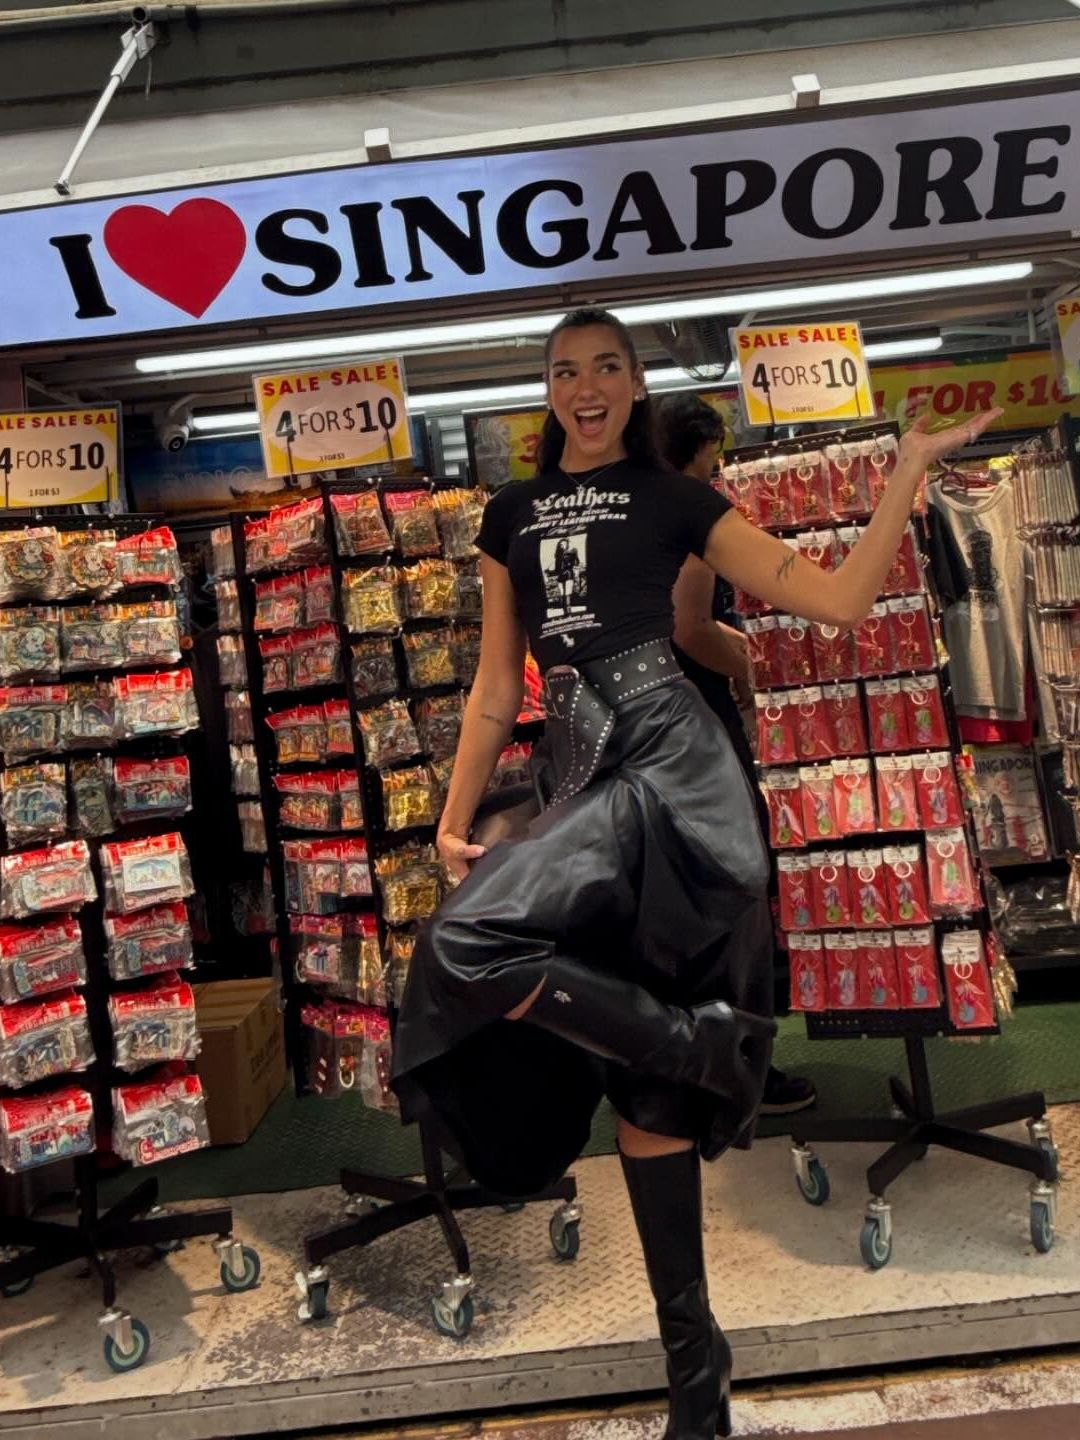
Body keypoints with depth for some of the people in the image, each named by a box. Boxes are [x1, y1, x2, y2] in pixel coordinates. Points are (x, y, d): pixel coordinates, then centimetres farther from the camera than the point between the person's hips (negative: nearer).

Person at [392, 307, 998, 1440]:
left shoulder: (673, 497, 8)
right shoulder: (510, 515, 18)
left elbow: (840, 602, 2)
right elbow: (496, 685, 16)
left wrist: (909, 465, 0)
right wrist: (455, 817, 9)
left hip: (665, 759, -4)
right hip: (577, 773, 4)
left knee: (468, 940, -26)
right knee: (641, 1090, 6)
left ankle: (702, 1045, -6)